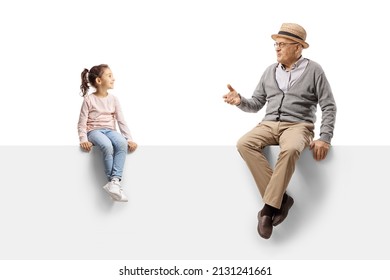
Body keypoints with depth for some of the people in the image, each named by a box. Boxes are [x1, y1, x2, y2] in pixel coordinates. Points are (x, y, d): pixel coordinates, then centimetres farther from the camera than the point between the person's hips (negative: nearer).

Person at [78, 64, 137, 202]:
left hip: (110, 130, 4)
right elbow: (82, 123, -2)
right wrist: (83, 140, -18)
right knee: (107, 146, -38)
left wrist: (129, 139, -4)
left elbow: (121, 121, 8)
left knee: (122, 143, -32)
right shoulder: (89, 100, -1)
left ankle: (115, 180, -39)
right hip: (94, 131, -4)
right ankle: (113, 181, -29)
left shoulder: (113, 99, 10)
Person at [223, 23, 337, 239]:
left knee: (290, 149, -40)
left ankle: (268, 208, -33)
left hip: (298, 125, -4)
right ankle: (280, 198, -26)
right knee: (244, 144, -28)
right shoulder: (270, 71, 16)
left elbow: (329, 107, 2)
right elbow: (256, 104, 18)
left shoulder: (313, 70, 4)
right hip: (269, 124, 4)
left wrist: (325, 138, -10)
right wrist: (240, 101, -4)